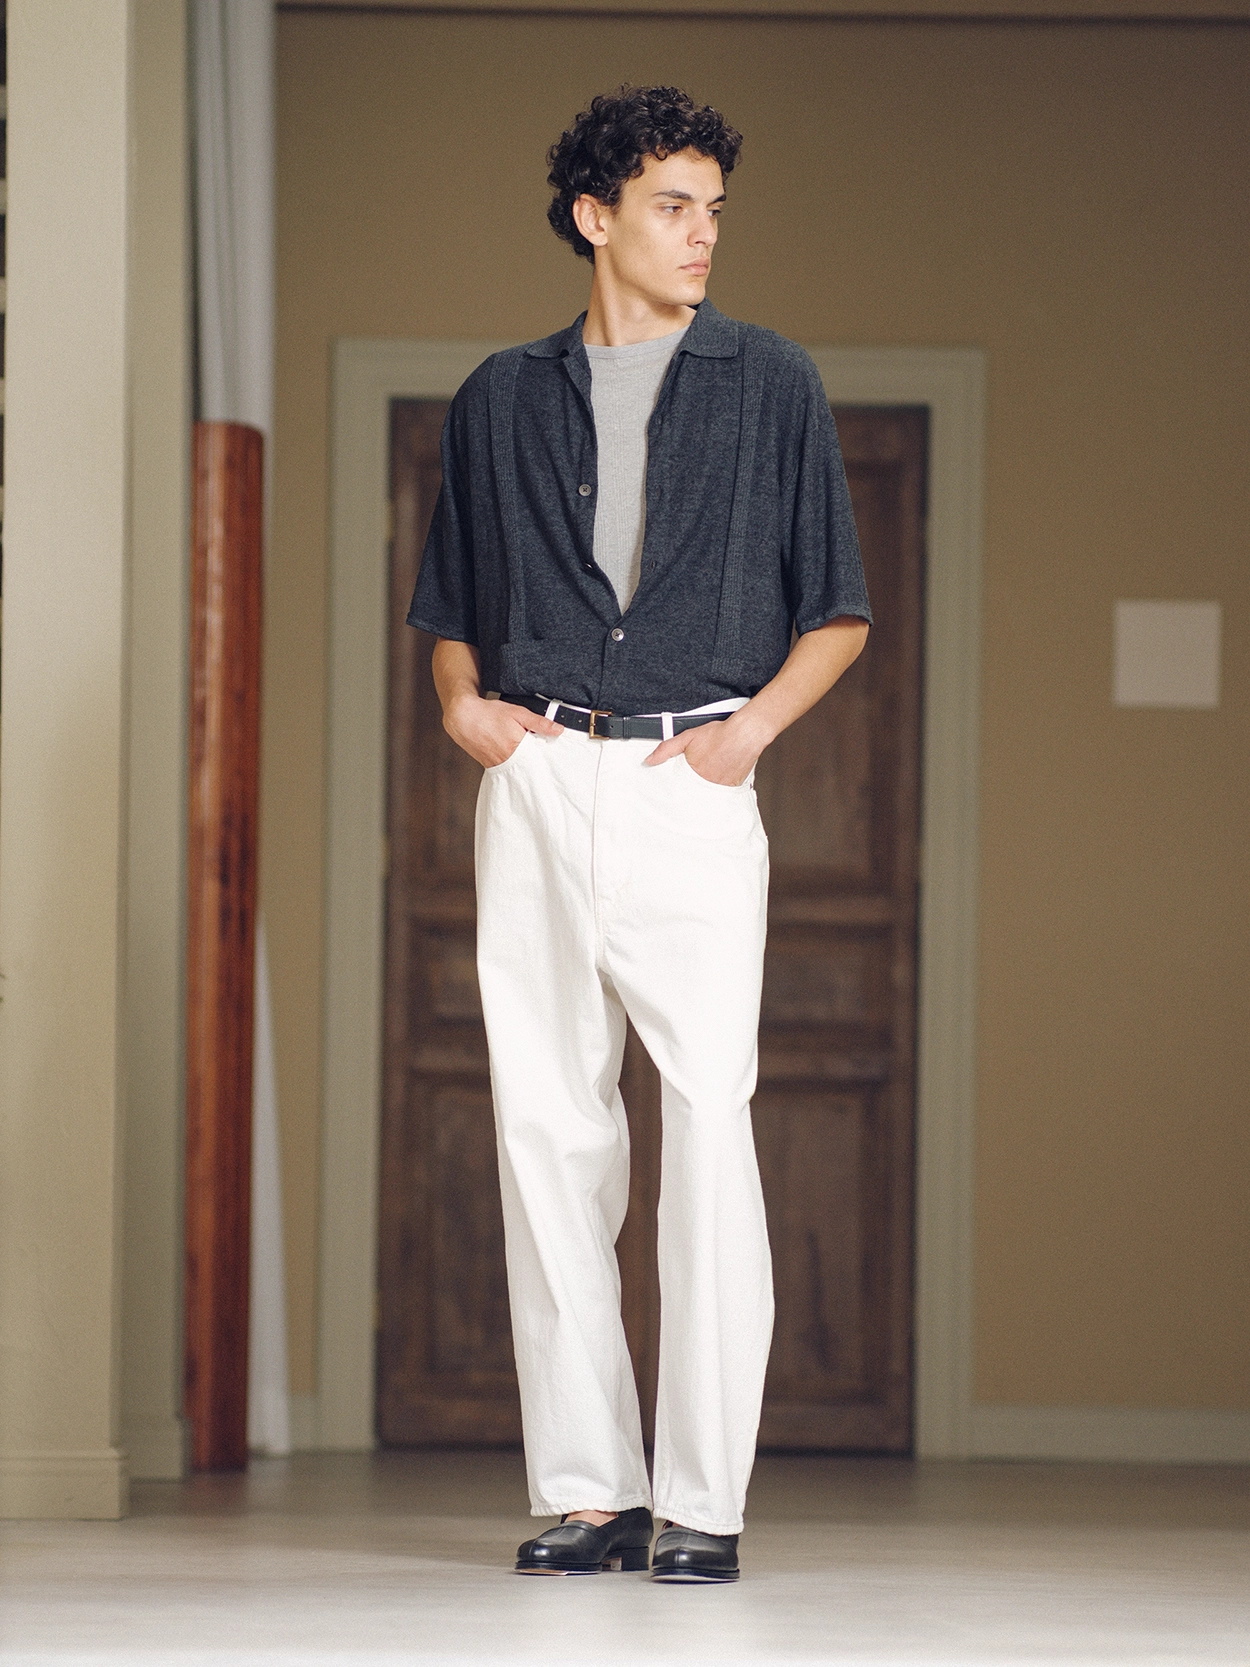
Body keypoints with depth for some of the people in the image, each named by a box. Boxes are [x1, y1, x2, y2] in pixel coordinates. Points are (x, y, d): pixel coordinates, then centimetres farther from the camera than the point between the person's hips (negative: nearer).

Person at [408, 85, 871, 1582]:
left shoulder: (771, 387, 9)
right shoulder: (502, 402, 14)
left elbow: (838, 614, 10)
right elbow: (449, 610, 23)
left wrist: (755, 720, -4)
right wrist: (462, 703, 4)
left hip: (690, 788, -2)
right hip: (536, 785, 3)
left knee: (707, 1125, -11)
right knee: (545, 1130, 0)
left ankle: (705, 1498, -9)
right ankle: (587, 1488, 5)